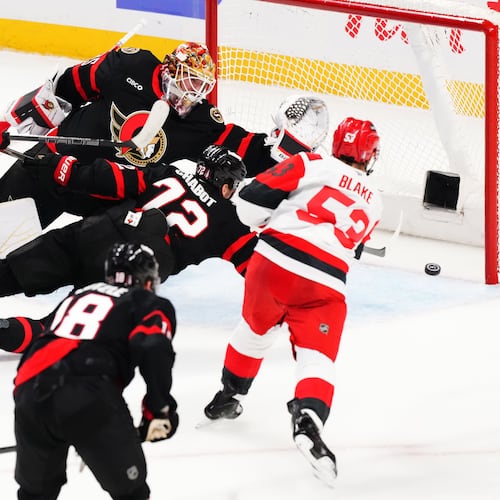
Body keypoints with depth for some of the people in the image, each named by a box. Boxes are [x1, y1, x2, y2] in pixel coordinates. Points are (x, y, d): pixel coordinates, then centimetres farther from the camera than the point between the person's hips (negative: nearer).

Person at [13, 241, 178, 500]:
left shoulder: (76, 297, 34)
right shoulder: (152, 305, 16)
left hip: (29, 391, 6)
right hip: (89, 398, -6)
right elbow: (153, 350, -5)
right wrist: (159, 409, -2)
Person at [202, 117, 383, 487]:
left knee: (256, 330, 26)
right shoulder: (373, 203, 20)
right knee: (317, 358, -2)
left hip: (273, 262, 0)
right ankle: (308, 423, -29)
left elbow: (253, 199, 1)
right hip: (324, 286, 0)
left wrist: (262, 220, 21)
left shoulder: (313, 166, 8)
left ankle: (228, 396, 42)